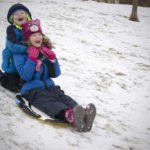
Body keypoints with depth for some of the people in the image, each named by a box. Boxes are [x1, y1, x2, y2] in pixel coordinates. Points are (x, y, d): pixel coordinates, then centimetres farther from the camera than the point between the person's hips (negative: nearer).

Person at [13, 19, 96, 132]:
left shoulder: (45, 50, 17)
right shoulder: (20, 53, 2)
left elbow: (56, 74, 13)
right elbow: (25, 76, -10)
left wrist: (52, 58, -3)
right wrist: (32, 58, -17)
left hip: (49, 85, 5)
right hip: (31, 90, -5)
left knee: (62, 96, -28)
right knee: (48, 101, -35)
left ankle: (83, 114, -58)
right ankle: (70, 115, -67)